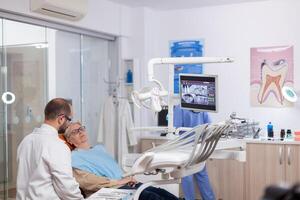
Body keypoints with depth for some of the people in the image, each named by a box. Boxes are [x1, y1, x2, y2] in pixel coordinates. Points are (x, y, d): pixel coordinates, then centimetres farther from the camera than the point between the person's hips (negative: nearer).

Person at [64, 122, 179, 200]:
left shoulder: (99, 148, 26)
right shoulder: (73, 157, 1)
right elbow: (87, 181, -13)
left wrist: (128, 177, 2)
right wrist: (118, 182, -15)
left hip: (124, 183, 8)